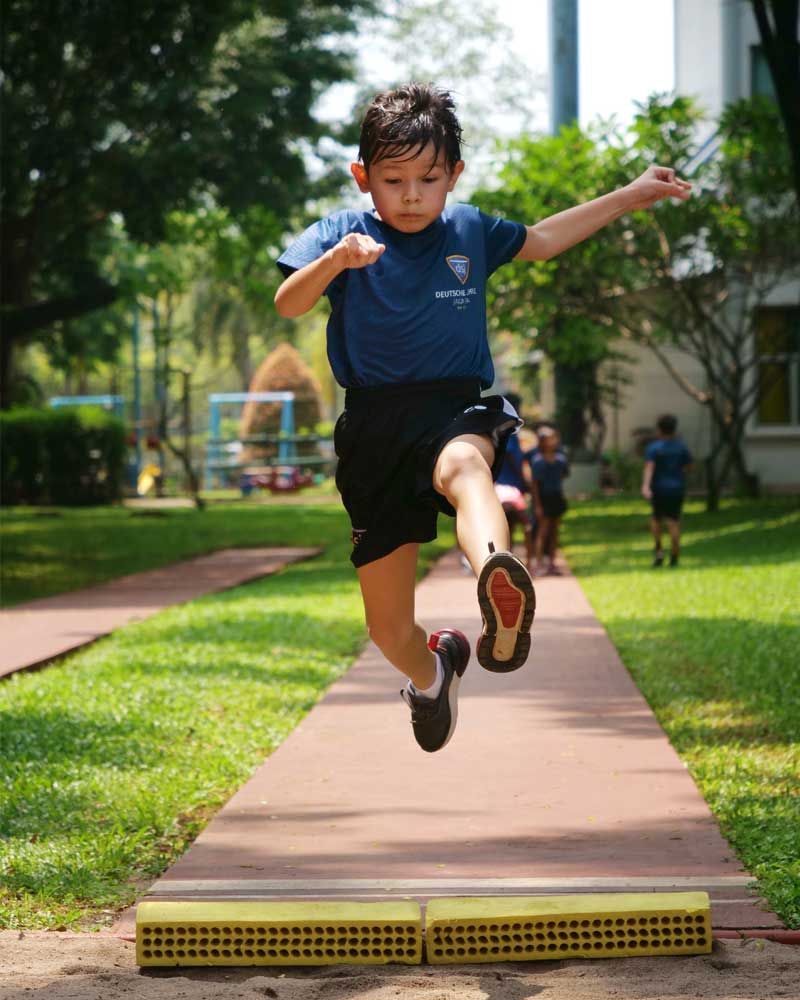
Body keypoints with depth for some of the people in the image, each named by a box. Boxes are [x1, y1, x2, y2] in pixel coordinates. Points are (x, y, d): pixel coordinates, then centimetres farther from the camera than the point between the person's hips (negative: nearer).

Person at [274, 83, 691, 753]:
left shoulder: (469, 232, 13)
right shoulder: (342, 233, 3)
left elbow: (544, 240, 29)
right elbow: (288, 304, -12)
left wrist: (634, 195, 28)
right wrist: (335, 261, -33)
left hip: (456, 408, 0)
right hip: (375, 428, 0)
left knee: (465, 464, -42)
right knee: (388, 627, 5)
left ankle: (501, 601, -73)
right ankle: (431, 671, 43)